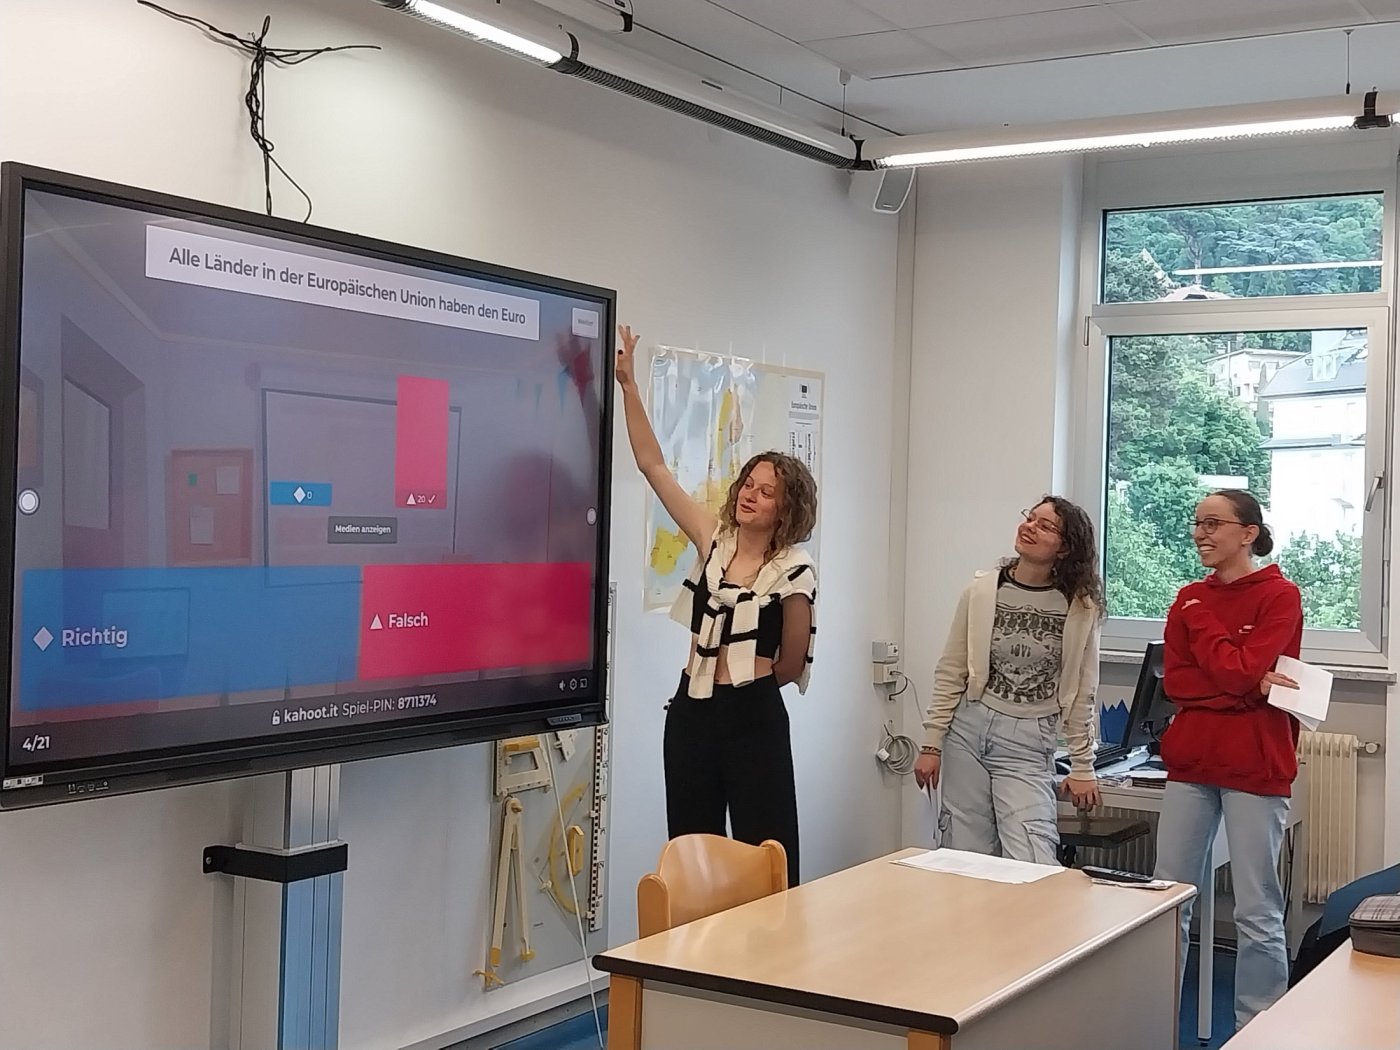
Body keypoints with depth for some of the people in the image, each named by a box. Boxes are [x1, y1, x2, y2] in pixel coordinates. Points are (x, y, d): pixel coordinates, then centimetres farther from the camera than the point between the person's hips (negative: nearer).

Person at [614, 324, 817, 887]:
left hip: (753, 718, -5)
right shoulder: (715, 538, 5)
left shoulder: (794, 569, -8)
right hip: (691, 711, 5)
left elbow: (792, 664, 1)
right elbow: (653, 464, 4)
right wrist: (628, 382, 0)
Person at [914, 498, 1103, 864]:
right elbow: (950, 673, 5)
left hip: (1029, 744, -2)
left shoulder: (1080, 608, -4)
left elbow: (1081, 693, 2)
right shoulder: (981, 591, 0)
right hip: (968, 728, 2)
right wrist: (931, 744, 3)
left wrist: (1082, 767, 3)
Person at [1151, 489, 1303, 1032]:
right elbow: (1175, 682, 1)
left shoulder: (1279, 596, -4)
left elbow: (1240, 669, -16)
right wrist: (1250, 685, -10)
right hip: (1191, 759, 6)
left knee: (1258, 913, 0)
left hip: (1255, 764, -5)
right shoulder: (1189, 598, 12)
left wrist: (1201, 620, -4)